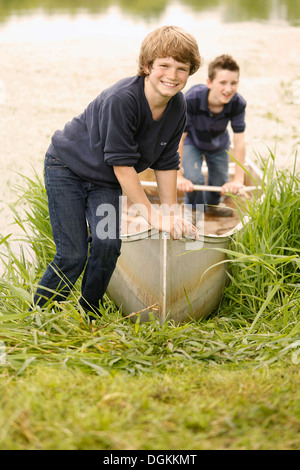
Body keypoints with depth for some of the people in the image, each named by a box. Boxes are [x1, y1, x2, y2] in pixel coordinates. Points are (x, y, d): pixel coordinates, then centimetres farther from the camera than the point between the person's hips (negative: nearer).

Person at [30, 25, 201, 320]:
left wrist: (172, 216, -1)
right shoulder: (121, 99, -32)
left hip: (105, 181, 6)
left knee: (108, 245, -11)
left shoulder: (177, 107, -10)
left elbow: (165, 163, 0)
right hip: (67, 167, -5)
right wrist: (153, 215, -24)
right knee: (72, 255, -10)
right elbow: (123, 165, -28)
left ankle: (88, 318, 11)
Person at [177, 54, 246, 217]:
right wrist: (179, 177, -31)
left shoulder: (237, 104, -34)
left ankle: (212, 203, 48)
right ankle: (194, 209, 13)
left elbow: (239, 143, -28)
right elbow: (179, 138, -33)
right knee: (193, 179, -22)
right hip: (192, 141, -3)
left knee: (220, 183, 10)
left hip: (218, 144, 3)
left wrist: (238, 180, -29)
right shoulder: (191, 99, -41)